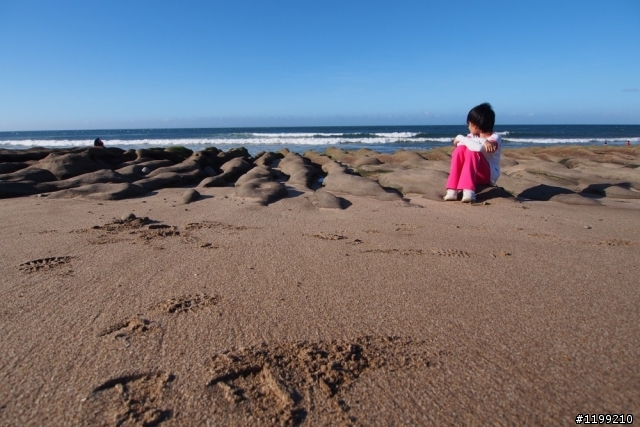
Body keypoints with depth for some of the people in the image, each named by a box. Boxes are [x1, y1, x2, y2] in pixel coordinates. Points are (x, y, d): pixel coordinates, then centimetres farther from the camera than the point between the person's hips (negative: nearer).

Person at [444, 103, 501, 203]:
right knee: (460, 149, -20)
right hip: (473, 174, 5)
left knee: (471, 151, -28)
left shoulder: (495, 138, -11)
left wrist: (461, 138, -17)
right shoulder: (473, 136, 6)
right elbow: (458, 143, -16)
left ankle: (468, 191, -39)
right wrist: (483, 142, -27)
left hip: (489, 175, -5)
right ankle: (452, 191, -29)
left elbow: (479, 148, -32)